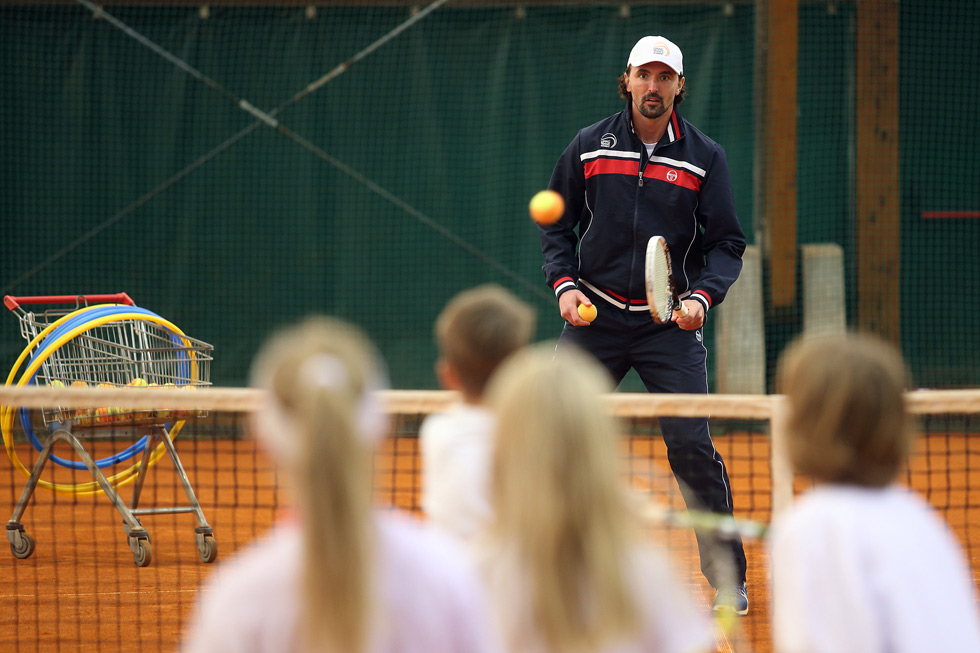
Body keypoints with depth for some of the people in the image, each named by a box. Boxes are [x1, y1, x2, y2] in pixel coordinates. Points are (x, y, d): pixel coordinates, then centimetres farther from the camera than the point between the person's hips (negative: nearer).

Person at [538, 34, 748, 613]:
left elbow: (726, 240, 2)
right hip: (595, 315, 2)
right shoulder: (589, 147, 4)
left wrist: (703, 294, -15)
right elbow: (557, 223, 12)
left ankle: (728, 579, 3)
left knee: (693, 446, -9)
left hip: (670, 324, -2)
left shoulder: (704, 157, 0)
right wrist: (564, 283, -3)